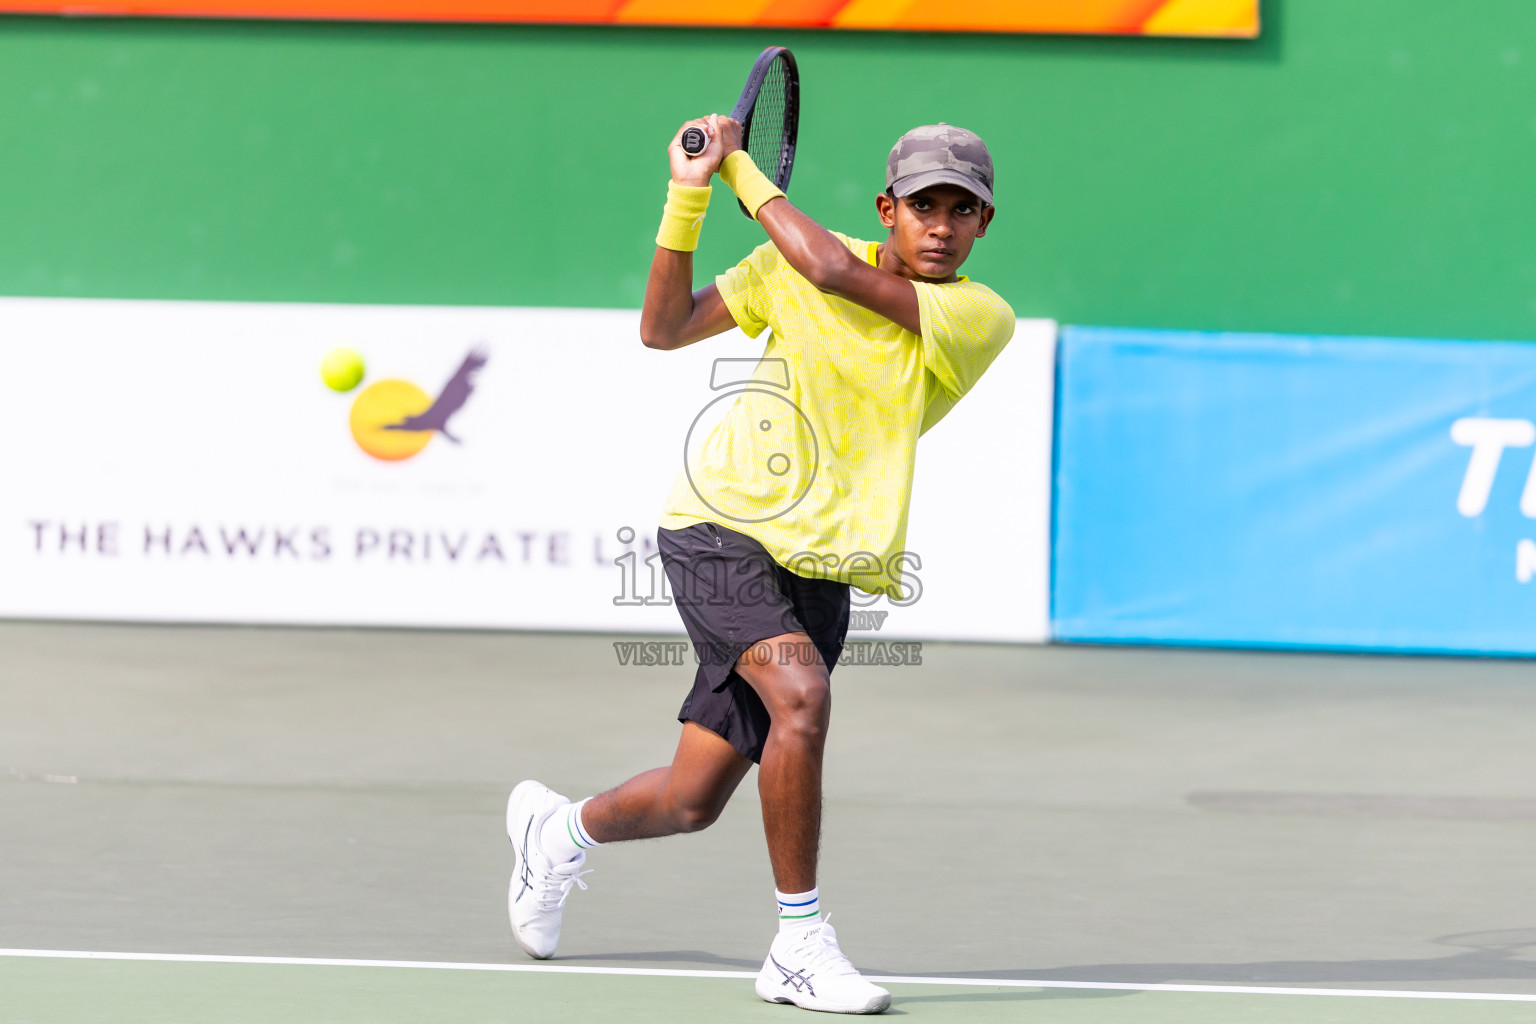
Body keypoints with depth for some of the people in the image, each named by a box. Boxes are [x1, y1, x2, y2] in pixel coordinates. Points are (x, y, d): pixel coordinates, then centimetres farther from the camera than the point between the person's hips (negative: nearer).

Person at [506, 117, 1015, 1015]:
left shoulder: (982, 319, -7)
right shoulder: (793, 262, -1)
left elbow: (835, 273, -19)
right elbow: (665, 329, 2)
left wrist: (745, 167, -9)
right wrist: (689, 195, -8)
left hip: (820, 568, 2)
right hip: (720, 528, -2)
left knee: (692, 804, 6)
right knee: (801, 695, -30)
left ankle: (562, 831, 39)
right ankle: (800, 942, -18)